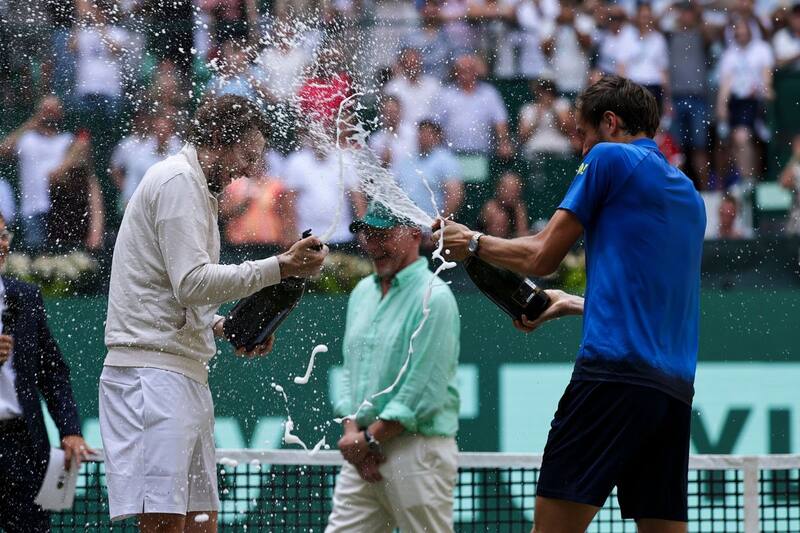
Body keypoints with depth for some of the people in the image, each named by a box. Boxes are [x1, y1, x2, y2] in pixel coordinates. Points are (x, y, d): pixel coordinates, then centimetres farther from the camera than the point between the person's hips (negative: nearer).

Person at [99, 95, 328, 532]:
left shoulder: (194, 186, 25)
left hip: (184, 374, 11)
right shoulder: (178, 180, -7)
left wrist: (223, 327, 13)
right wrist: (279, 268, -16)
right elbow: (192, 283, -17)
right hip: (154, 369, -11)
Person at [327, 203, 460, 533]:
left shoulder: (433, 298, -10)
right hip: (361, 454, 8)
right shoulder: (362, 293, 16)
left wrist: (370, 438, -12)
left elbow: (423, 391, -15)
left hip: (417, 447, -8)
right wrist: (351, 430, 2)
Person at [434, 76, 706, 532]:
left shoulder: (610, 158, 3)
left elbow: (541, 257, 2)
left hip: (615, 370, -8)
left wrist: (475, 243, 18)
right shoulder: (690, 196, 24)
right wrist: (570, 304, 39)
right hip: (676, 389, 8)